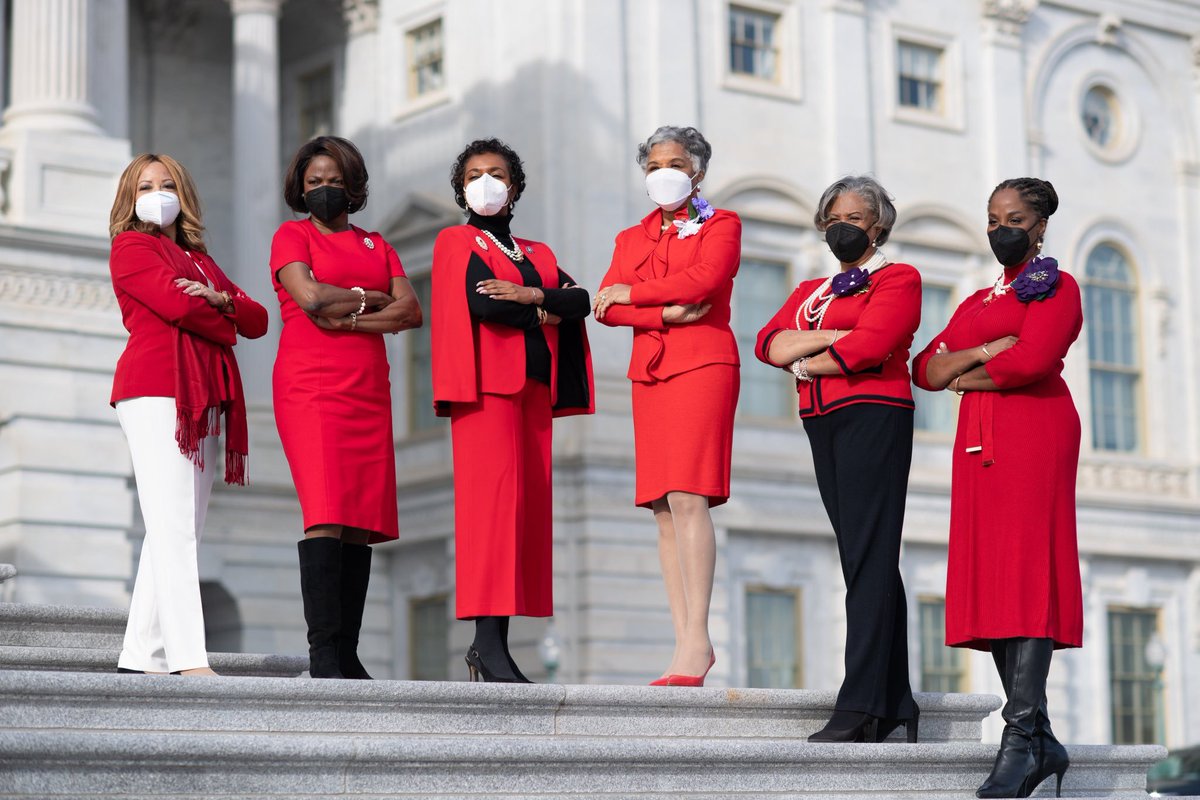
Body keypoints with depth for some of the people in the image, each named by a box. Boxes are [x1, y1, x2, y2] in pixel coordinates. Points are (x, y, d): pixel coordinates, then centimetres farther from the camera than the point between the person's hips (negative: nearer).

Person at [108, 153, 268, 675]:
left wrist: (221, 299, -5)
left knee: (177, 532, 3)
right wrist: (225, 328, 5)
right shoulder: (130, 246, 7)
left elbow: (257, 320, 15)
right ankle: (189, 659, -24)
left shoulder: (200, 259, 27)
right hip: (156, 392, -7)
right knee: (173, 530, -16)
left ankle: (142, 654, 4)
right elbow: (177, 304, -11)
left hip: (203, 401, 7)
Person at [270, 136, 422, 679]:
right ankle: (322, 653, -19)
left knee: (364, 521, -2)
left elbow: (411, 312, 7)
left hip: (369, 393, 5)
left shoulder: (376, 246, 22)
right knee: (326, 514, -17)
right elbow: (311, 296, -9)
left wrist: (350, 317, -7)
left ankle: (347, 655, 0)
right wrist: (374, 299, 3)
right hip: (309, 388, -5)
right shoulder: (291, 236, 10)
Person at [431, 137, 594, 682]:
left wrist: (531, 295, -12)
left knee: (528, 503, -1)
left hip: (534, 385, 6)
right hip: (487, 381, -6)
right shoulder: (458, 242, 6)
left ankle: (490, 644, 0)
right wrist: (544, 313, -1)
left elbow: (580, 301, 5)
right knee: (493, 495, -17)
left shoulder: (537, 253, 23)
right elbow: (481, 302, -12)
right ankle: (489, 642, -22)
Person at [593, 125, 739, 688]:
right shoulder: (631, 238, 22)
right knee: (663, 509, 0)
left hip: (702, 365, -5)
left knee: (686, 498, -18)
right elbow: (606, 306, 7)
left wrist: (631, 293, -2)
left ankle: (694, 642, -22)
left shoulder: (721, 225, 9)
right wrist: (665, 311, -9)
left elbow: (703, 280, -11)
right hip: (649, 373, 6)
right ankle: (688, 644, 0)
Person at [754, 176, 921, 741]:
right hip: (823, 425, 7)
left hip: (873, 418, -7)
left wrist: (804, 363, 0)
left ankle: (860, 707, -19)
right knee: (866, 562, 6)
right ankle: (897, 704, 8)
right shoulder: (810, 291, 24)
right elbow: (769, 343, 7)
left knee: (868, 559, -13)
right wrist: (832, 337, -8)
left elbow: (868, 348, -13)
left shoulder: (898, 279, 4)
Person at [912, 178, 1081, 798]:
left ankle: (1019, 738, -22)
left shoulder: (1056, 286, 4)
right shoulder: (977, 302, 26)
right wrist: (983, 351, -4)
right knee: (988, 582, 0)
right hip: (980, 444, 8)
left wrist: (968, 378, 1)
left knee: (1025, 574, -16)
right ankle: (1043, 742, 2)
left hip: (1035, 435, -7)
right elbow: (925, 370, 14)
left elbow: (1032, 360, -14)